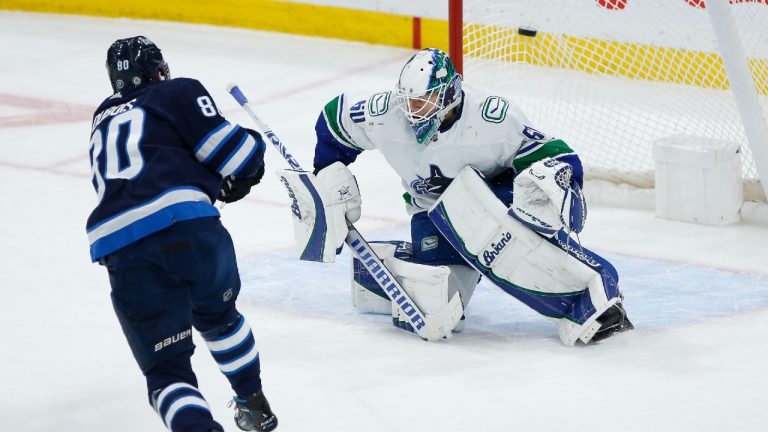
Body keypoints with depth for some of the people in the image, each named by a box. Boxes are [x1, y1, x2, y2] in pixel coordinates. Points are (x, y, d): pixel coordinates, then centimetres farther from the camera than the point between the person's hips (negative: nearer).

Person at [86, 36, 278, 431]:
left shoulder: (103, 121, 33)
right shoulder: (178, 92, 15)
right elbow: (227, 149, 5)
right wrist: (246, 170, 28)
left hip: (117, 246, 2)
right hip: (186, 223, -2)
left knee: (165, 367, 3)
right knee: (218, 315, 29)